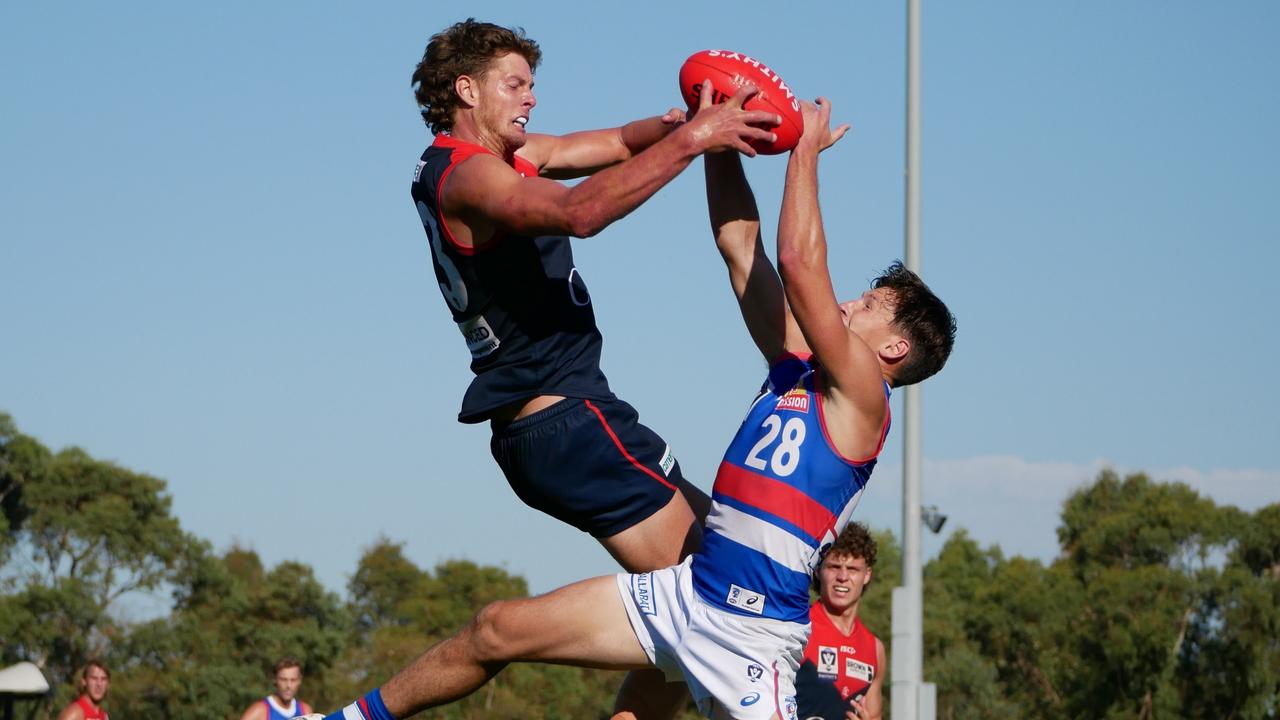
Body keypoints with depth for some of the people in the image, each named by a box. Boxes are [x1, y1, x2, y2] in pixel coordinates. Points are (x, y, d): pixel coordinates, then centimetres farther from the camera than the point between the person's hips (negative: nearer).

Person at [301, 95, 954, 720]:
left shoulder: (860, 397, -8)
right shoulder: (796, 367, 14)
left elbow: (798, 262, -17)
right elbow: (741, 247, 16)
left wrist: (805, 152, -8)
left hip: (748, 632, -8)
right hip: (684, 590, 8)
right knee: (498, 629, 6)